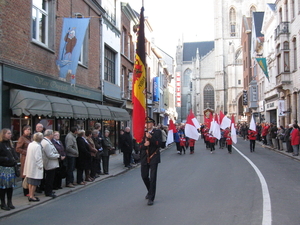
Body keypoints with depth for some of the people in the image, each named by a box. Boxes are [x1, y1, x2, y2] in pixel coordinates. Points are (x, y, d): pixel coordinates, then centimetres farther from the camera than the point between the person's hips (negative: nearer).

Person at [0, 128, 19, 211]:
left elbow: (14, 153, 20)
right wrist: (7, 159, -18)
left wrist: (15, 159, 2)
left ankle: (9, 203, 19)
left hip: (11, 168, 7)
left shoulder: (10, 143, 15)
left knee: (11, 185, 10)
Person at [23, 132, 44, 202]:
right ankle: (32, 196, 3)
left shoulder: (30, 144, 6)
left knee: (30, 182, 16)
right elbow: (38, 158, -20)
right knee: (34, 183, 0)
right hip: (35, 167, -9)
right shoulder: (38, 146, -18)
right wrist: (40, 166, -11)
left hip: (29, 166, 9)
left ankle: (30, 195, 24)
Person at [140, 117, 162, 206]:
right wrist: (144, 145, -16)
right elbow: (139, 146, 5)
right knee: (144, 176, 11)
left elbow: (159, 144, -13)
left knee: (153, 178, -7)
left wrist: (150, 137, -23)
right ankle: (150, 191, 38)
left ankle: (151, 198, 1)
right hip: (144, 158, 4)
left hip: (154, 157, -4)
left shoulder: (157, 132, -1)